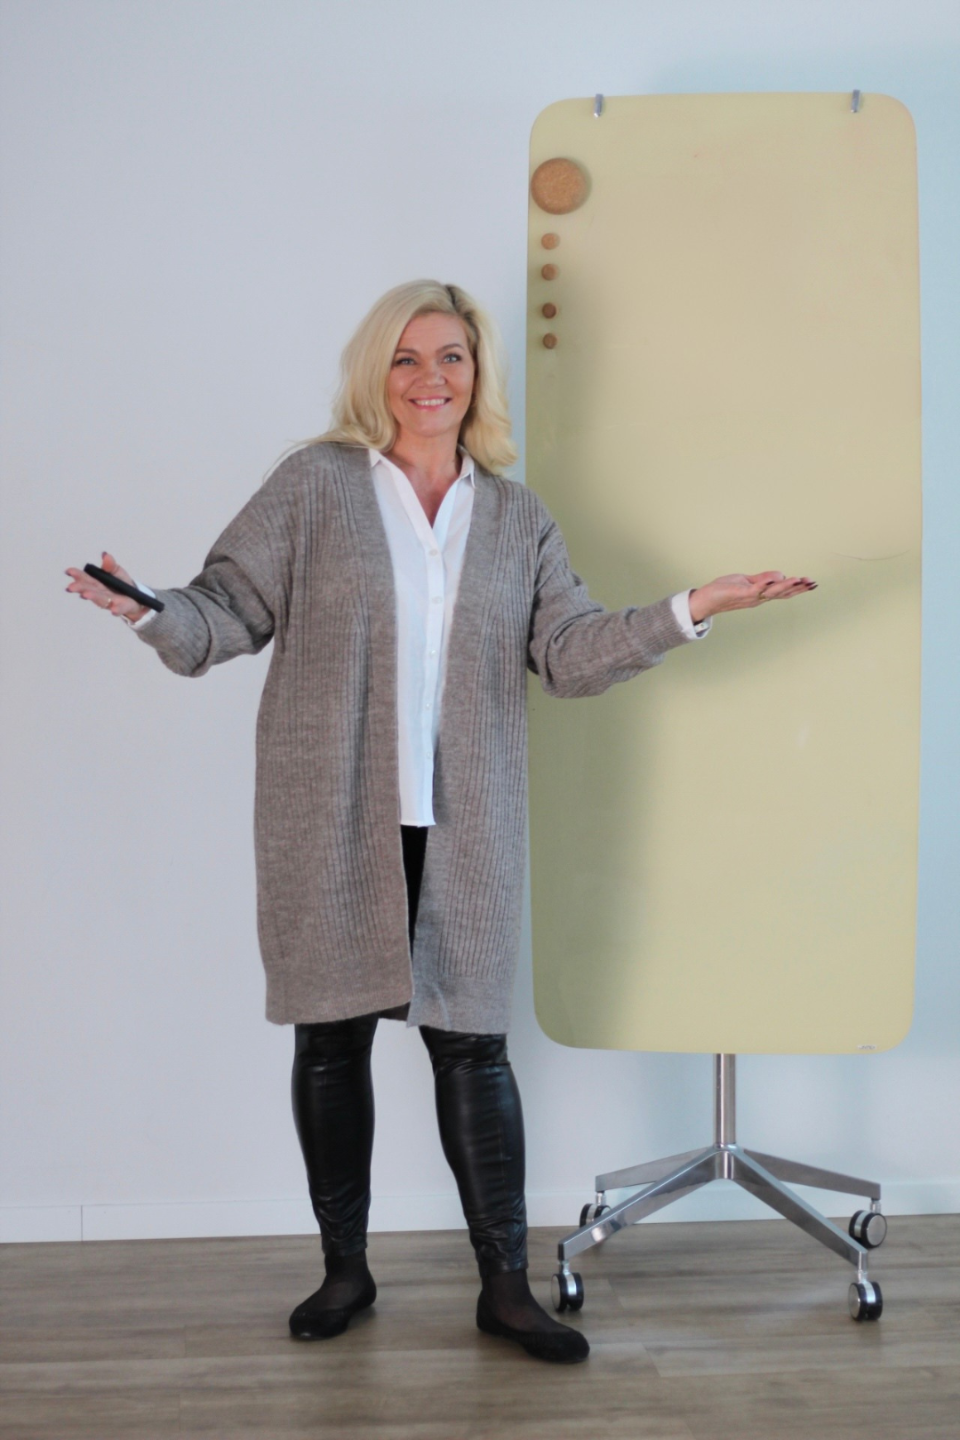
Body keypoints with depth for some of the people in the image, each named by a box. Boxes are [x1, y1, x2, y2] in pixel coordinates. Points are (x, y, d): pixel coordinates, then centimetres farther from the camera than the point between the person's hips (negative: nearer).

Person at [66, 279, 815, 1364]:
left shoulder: (516, 517, 11)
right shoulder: (314, 484, 3)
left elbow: (569, 652, 7)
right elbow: (231, 608, 2)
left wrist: (693, 609, 0)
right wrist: (149, 611, -17)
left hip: (461, 826, 1)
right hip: (329, 821, -1)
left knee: (470, 1040, 2)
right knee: (331, 1037, 7)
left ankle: (505, 1285, 15)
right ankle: (344, 1268, 26)